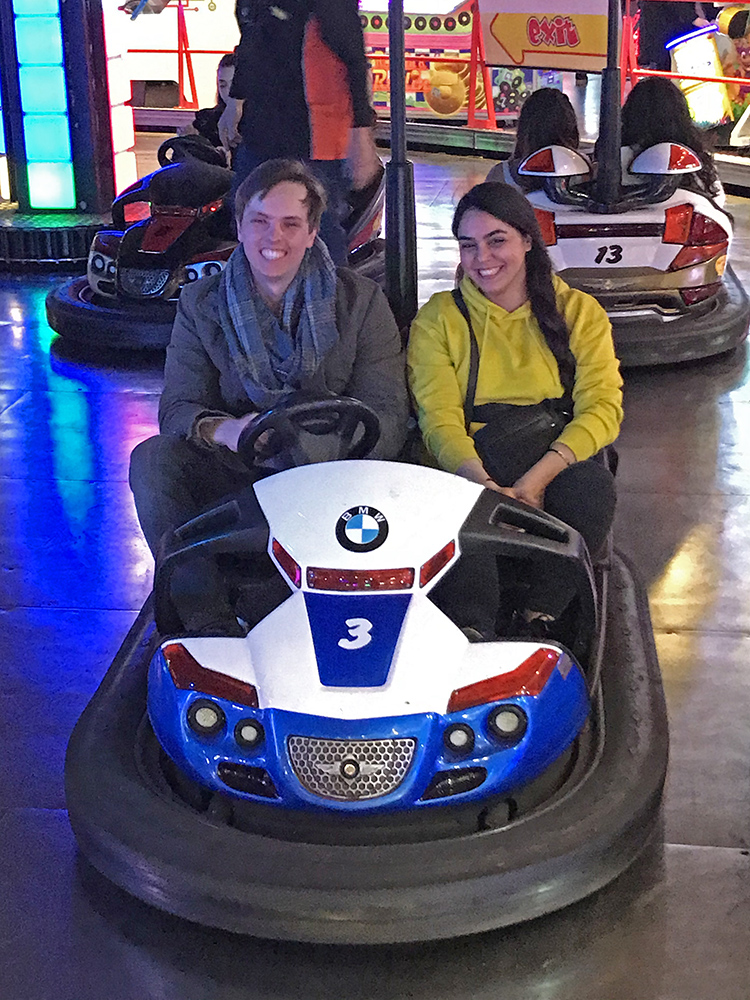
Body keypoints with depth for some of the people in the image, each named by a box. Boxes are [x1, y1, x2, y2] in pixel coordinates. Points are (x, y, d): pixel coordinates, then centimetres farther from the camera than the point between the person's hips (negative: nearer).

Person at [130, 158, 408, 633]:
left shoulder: (361, 301, 3)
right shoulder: (201, 304, 8)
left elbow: (387, 416, -5)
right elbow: (177, 407, 0)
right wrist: (222, 429, -26)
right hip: (236, 475, 2)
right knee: (152, 458, -25)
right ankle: (208, 621, -24)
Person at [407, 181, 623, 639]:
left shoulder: (579, 310, 10)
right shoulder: (438, 318, 8)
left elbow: (603, 407, -3)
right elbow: (439, 418, -4)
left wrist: (538, 477, -21)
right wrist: (484, 481, -25)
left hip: (556, 460, 1)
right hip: (471, 467, -1)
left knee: (592, 486, -33)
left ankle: (539, 620, -21)